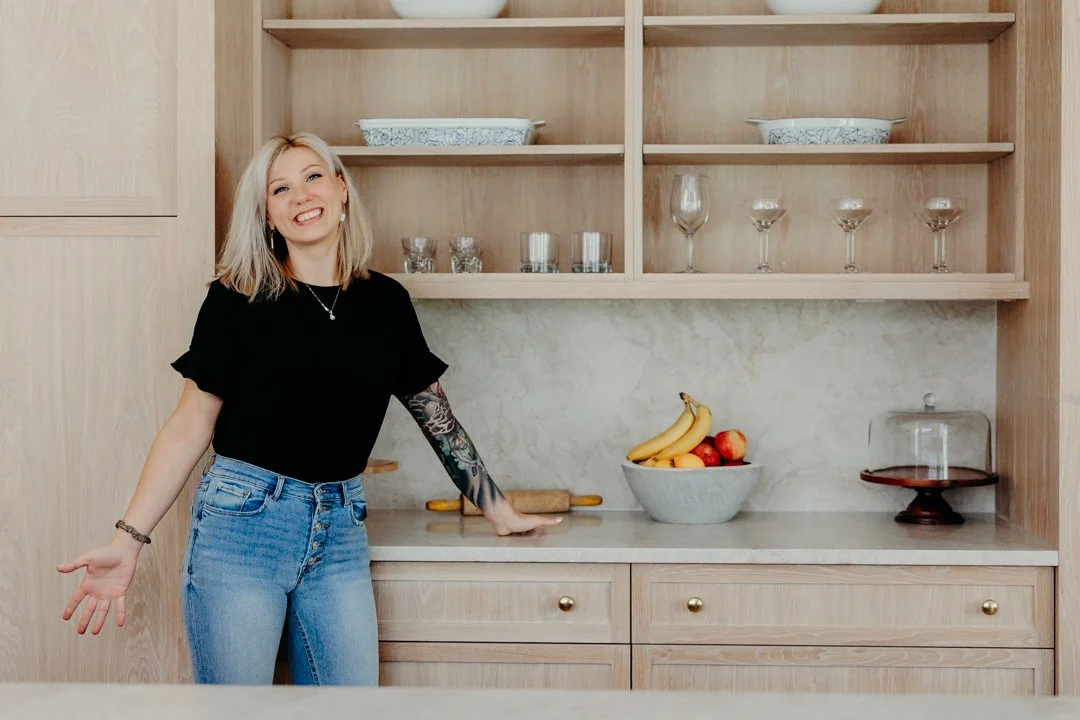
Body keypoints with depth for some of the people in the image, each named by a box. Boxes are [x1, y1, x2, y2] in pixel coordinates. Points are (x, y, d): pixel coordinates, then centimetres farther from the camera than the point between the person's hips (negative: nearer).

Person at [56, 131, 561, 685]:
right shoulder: (238, 298, -4)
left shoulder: (384, 302, 5)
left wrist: (500, 513, 16)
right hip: (242, 521, -3)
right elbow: (189, 428, -4)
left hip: (340, 531, 3)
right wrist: (128, 540, -12)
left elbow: (438, 418, 13)